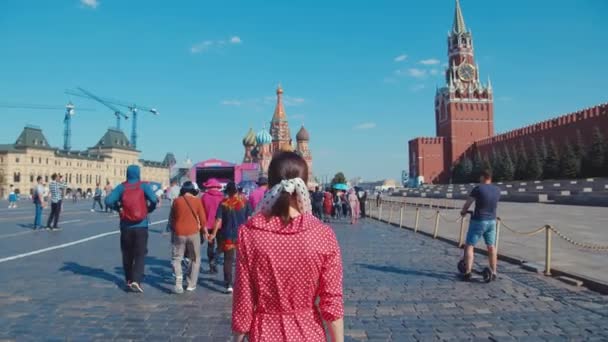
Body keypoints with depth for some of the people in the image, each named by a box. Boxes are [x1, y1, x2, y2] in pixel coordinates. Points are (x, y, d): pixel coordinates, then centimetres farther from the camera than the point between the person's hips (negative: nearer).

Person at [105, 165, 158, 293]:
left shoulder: (121, 187, 0)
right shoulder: (144, 186, -5)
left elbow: (108, 201, -11)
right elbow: (154, 200, -19)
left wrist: (118, 208, 5)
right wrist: (149, 209, 0)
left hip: (126, 226, 2)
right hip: (141, 226, -2)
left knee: (127, 254, 18)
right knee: (140, 254, 2)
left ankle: (129, 280, 29)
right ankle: (136, 281, -12)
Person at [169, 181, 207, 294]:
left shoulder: (176, 201, -1)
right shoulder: (197, 201, -3)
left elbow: (171, 217, 7)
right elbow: (202, 218, 0)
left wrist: (173, 228, 23)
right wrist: (205, 231, 13)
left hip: (179, 233, 1)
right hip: (193, 232, 0)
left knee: (176, 259, 11)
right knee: (195, 259, 14)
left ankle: (178, 284, -4)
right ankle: (191, 284, 14)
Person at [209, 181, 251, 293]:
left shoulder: (223, 203, -7)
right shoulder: (245, 201, -3)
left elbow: (219, 220, -11)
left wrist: (214, 233, -5)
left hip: (228, 235, -1)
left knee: (228, 260, 3)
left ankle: (229, 284, -4)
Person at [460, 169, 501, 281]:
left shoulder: (478, 188, -14)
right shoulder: (497, 190, 3)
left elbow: (467, 203, -8)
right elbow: (495, 205, 15)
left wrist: (463, 211, 12)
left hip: (478, 221, -6)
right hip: (492, 221, 6)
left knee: (469, 246, 0)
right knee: (491, 247, 15)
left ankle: (467, 273, -4)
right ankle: (493, 273, 22)